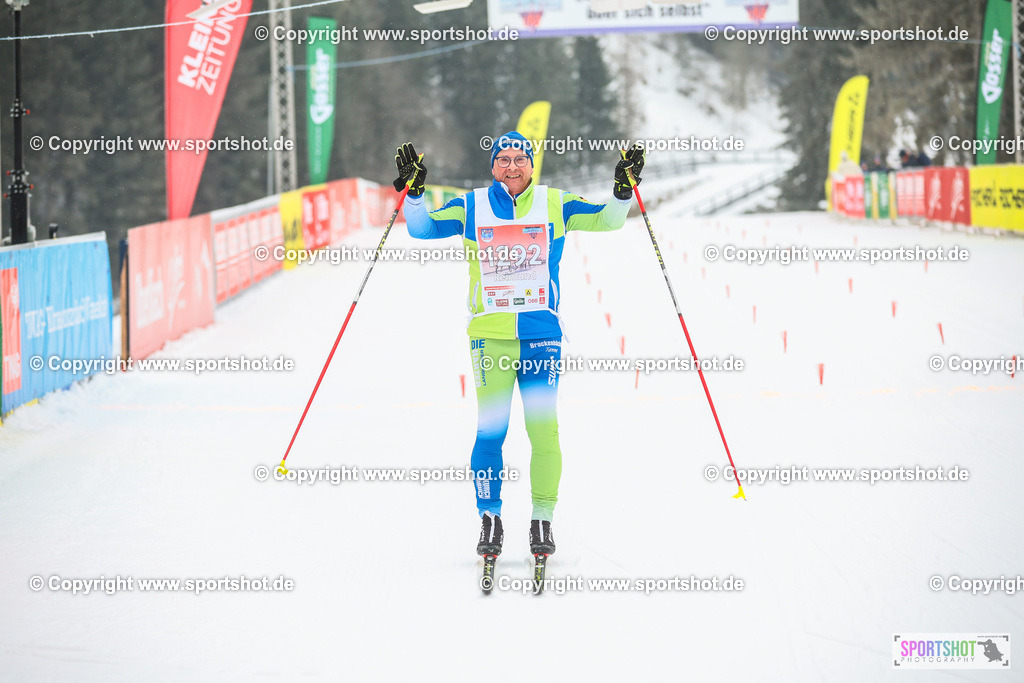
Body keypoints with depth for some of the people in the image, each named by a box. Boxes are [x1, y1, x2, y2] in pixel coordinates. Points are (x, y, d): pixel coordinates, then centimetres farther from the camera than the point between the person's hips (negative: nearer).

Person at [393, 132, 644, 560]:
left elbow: (606, 220, 6)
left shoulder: (555, 205, 8)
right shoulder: (470, 208, 8)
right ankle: (490, 518, 6)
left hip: (542, 333, 0)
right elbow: (423, 228, 8)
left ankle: (542, 518, 4)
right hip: (490, 334, 0)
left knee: (543, 427, -5)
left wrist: (624, 192, -11)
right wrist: (413, 191, -8)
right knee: (490, 430, -4)